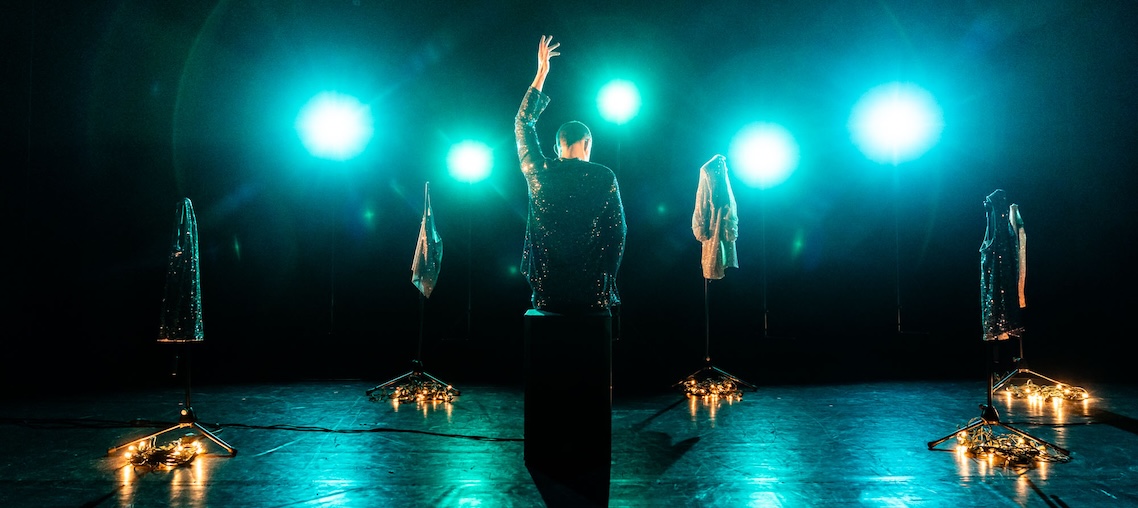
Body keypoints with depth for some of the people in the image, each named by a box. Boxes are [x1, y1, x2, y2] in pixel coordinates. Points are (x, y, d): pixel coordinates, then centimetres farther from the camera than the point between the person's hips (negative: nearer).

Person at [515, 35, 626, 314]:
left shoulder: (538, 173, 0)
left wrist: (541, 73, 23)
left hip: (547, 296, 2)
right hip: (592, 297, -1)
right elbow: (617, 231, -2)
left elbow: (522, 124, 16)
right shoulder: (605, 177, -5)